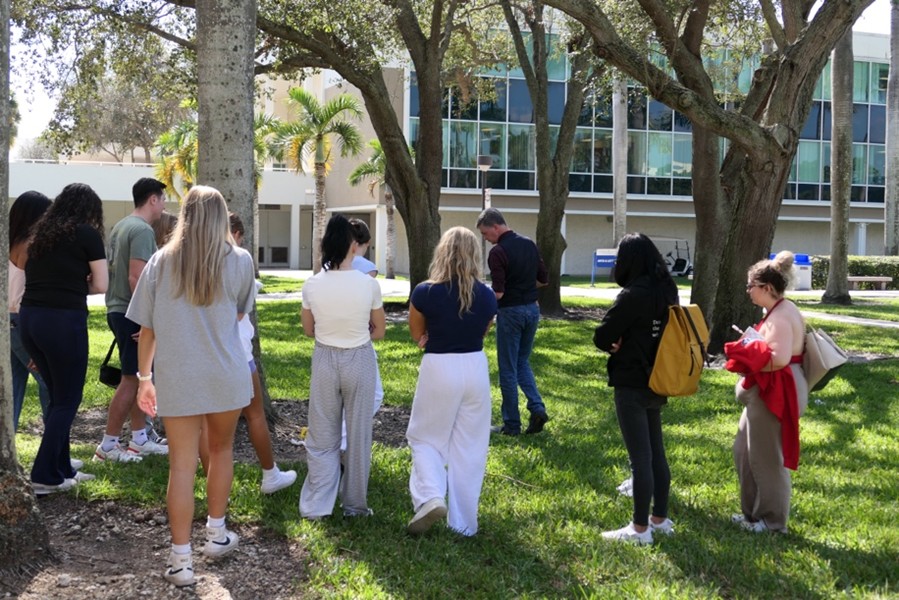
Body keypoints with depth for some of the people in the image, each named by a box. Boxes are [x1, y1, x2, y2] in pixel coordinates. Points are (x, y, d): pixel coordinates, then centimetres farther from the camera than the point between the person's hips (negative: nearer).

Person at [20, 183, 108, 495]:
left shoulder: (41, 232, 16)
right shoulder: (87, 234, -2)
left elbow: (37, 276, 17)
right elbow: (101, 285, -3)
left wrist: (69, 283, 11)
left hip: (29, 317, 7)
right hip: (64, 320, -7)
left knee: (57, 396, 18)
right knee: (67, 400, 5)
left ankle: (61, 469, 23)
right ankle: (44, 476, 4)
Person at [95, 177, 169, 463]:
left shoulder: (121, 226, 14)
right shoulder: (142, 230, -16)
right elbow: (136, 277, -23)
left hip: (119, 310, 10)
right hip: (133, 313, -10)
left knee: (140, 377, 15)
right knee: (131, 380, -3)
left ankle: (140, 440, 21)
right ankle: (108, 445, 1)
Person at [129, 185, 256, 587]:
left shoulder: (160, 263, -1)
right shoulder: (240, 261, -2)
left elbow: (146, 329, 2)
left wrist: (143, 377, 12)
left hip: (177, 379, 0)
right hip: (226, 376, 1)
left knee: (182, 466, 2)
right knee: (221, 451, 21)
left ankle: (181, 560, 4)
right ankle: (216, 534, 32)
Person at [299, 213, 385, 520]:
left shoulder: (312, 285, -9)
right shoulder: (369, 284, -14)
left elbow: (308, 330, 4)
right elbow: (379, 331, -1)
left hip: (324, 360, 1)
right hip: (359, 360, -1)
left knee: (322, 436, 12)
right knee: (358, 435, 12)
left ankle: (315, 505, 13)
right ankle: (354, 503, 23)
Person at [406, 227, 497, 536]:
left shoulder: (424, 293, -11)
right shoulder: (487, 296, -3)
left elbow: (417, 334, 5)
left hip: (438, 369, -3)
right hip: (476, 368, 3)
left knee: (426, 438, 15)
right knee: (469, 448, 11)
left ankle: (431, 497, -8)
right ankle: (464, 522, 16)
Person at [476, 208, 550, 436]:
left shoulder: (498, 252, -17)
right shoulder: (529, 244, 6)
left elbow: (498, 293, -22)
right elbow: (543, 279, 13)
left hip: (510, 312, -7)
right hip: (532, 308, 7)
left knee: (508, 369, 4)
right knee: (522, 363, 20)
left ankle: (511, 424, 10)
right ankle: (537, 408, 3)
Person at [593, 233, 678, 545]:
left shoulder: (633, 295, -20)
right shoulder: (667, 290, 4)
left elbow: (601, 337, -15)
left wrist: (616, 345, 5)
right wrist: (629, 344, 0)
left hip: (631, 385, -8)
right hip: (656, 382, 8)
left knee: (640, 456, -2)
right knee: (656, 451, 16)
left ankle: (640, 529, 6)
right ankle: (660, 519, 26)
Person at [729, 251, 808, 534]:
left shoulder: (781, 316, -20)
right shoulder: (779, 311, 13)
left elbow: (779, 358, -29)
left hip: (774, 395, -11)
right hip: (768, 392, 11)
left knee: (767, 457, 2)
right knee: (744, 451, 19)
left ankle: (773, 520, 15)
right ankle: (754, 511, 31)